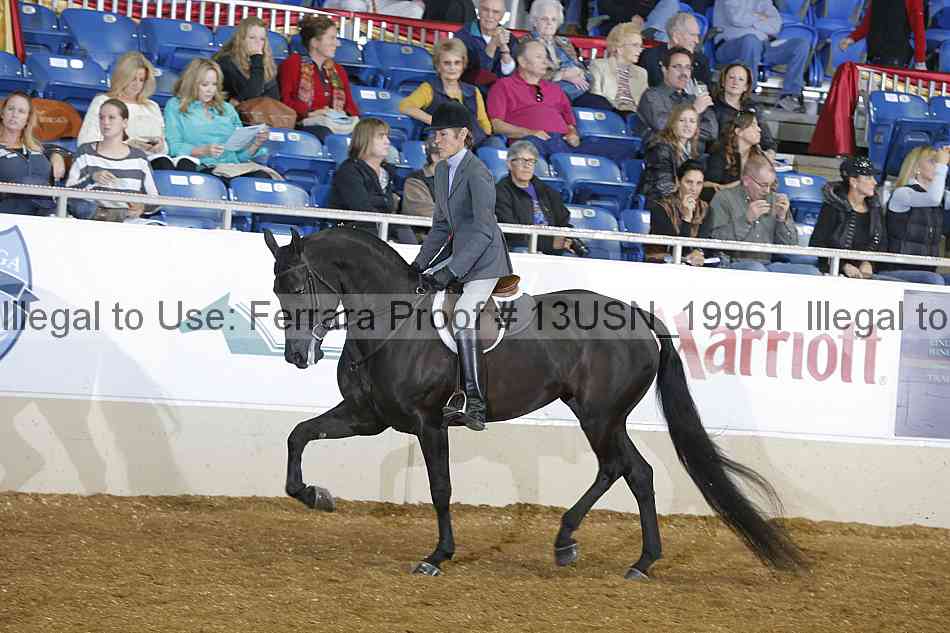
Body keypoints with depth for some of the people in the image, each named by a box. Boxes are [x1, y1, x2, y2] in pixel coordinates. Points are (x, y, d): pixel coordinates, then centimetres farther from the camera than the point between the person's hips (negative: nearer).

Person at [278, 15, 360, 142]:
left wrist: (347, 115, -2)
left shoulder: (338, 71, 28)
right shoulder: (293, 64, 9)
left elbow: (350, 105, 22)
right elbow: (283, 100, -2)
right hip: (305, 125, -5)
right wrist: (310, 112, -16)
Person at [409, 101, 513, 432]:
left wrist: (451, 271, -25)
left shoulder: (477, 173, -16)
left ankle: (476, 403, -24)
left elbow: (483, 231, -21)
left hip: (485, 259, -9)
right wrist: (420, 263, 9)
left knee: (462, 314, -25)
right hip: (458, 253, 9)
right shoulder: (442, 170, 11)